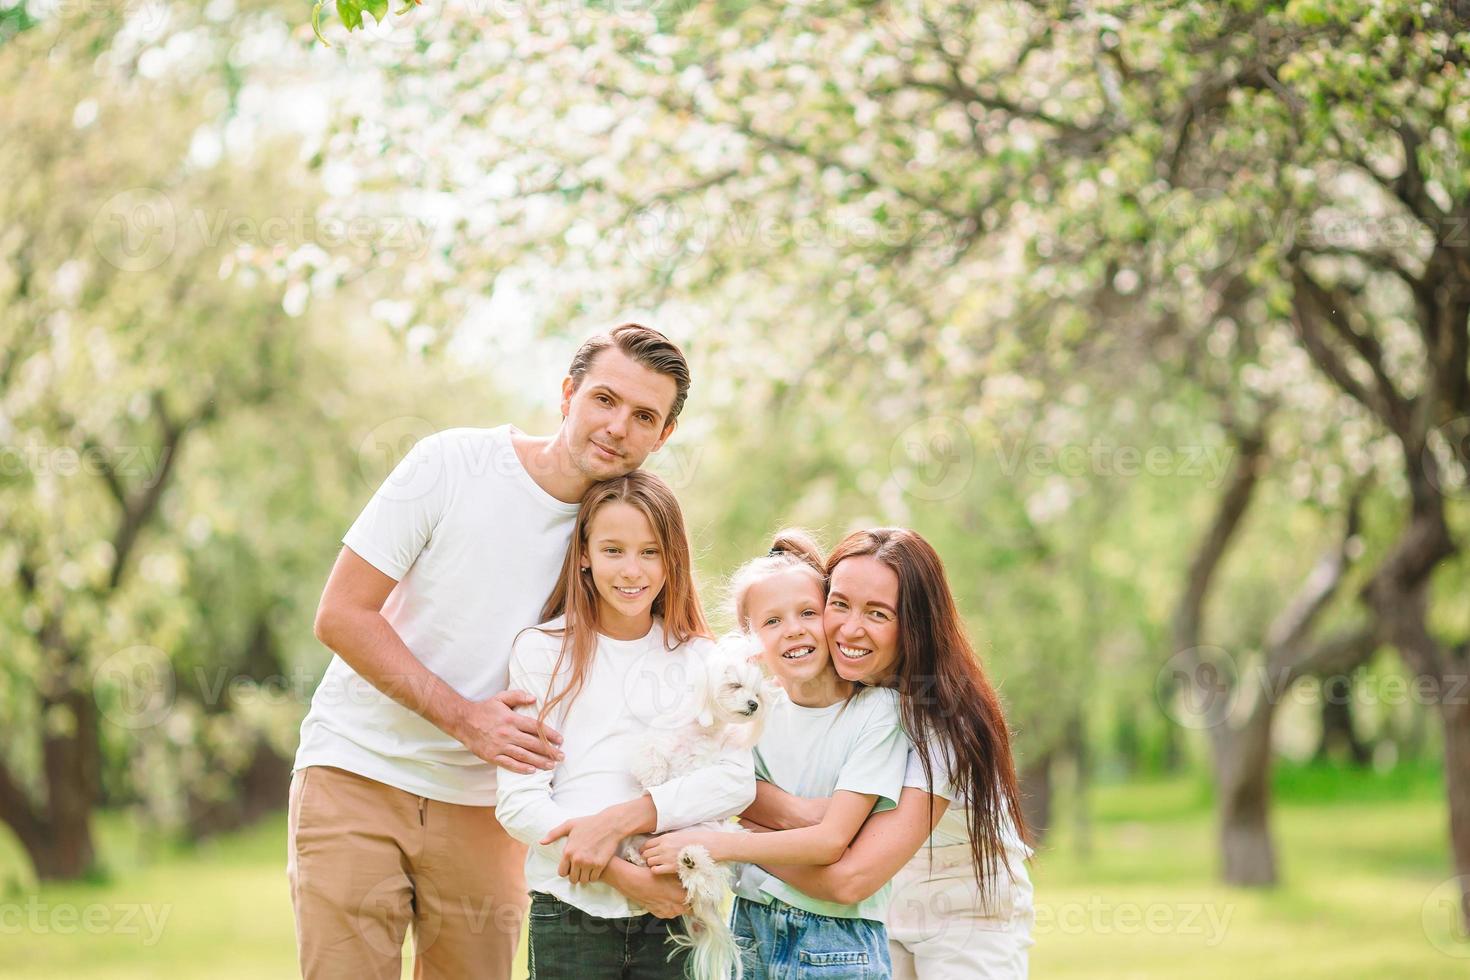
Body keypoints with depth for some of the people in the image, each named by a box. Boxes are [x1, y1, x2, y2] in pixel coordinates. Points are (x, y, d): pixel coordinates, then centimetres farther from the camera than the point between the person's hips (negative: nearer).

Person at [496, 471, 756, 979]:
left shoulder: (700, 658, 8)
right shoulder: (543, 649, 0)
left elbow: (737, 780, -5)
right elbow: (518, 801, -7)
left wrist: (622, 818, -18)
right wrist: (621, 873, -18)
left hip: (673, 914, 2)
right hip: (571, 909, -2)